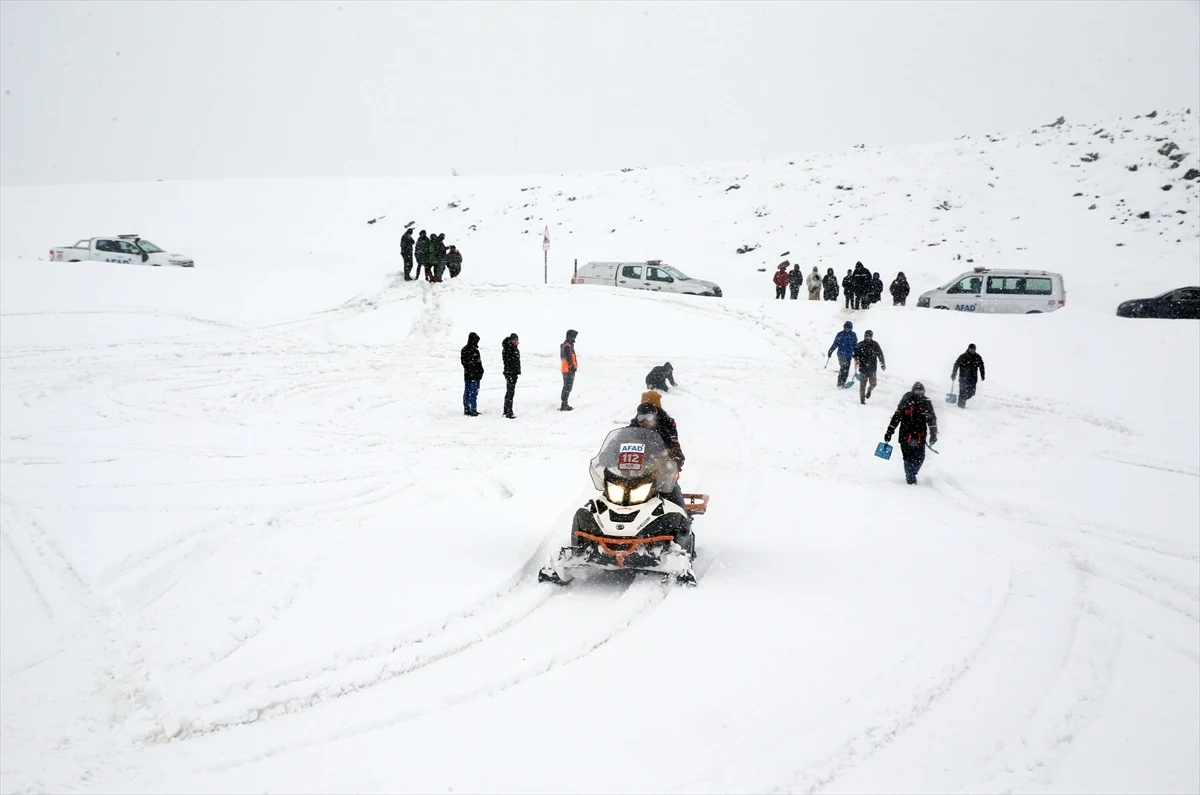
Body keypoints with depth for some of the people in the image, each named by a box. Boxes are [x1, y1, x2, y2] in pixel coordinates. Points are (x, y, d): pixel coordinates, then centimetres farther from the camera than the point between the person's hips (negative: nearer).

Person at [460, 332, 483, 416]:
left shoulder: (464, 349, 6)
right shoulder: (474, 350, -18)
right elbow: (478, 363, -17)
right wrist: (480, 372, -7)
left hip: (466, 374, 8)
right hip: (475, 375, -8)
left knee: (466, 392, 12)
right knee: (473, 392, -4)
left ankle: (466, 409, 17)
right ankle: (473, 410, -3)